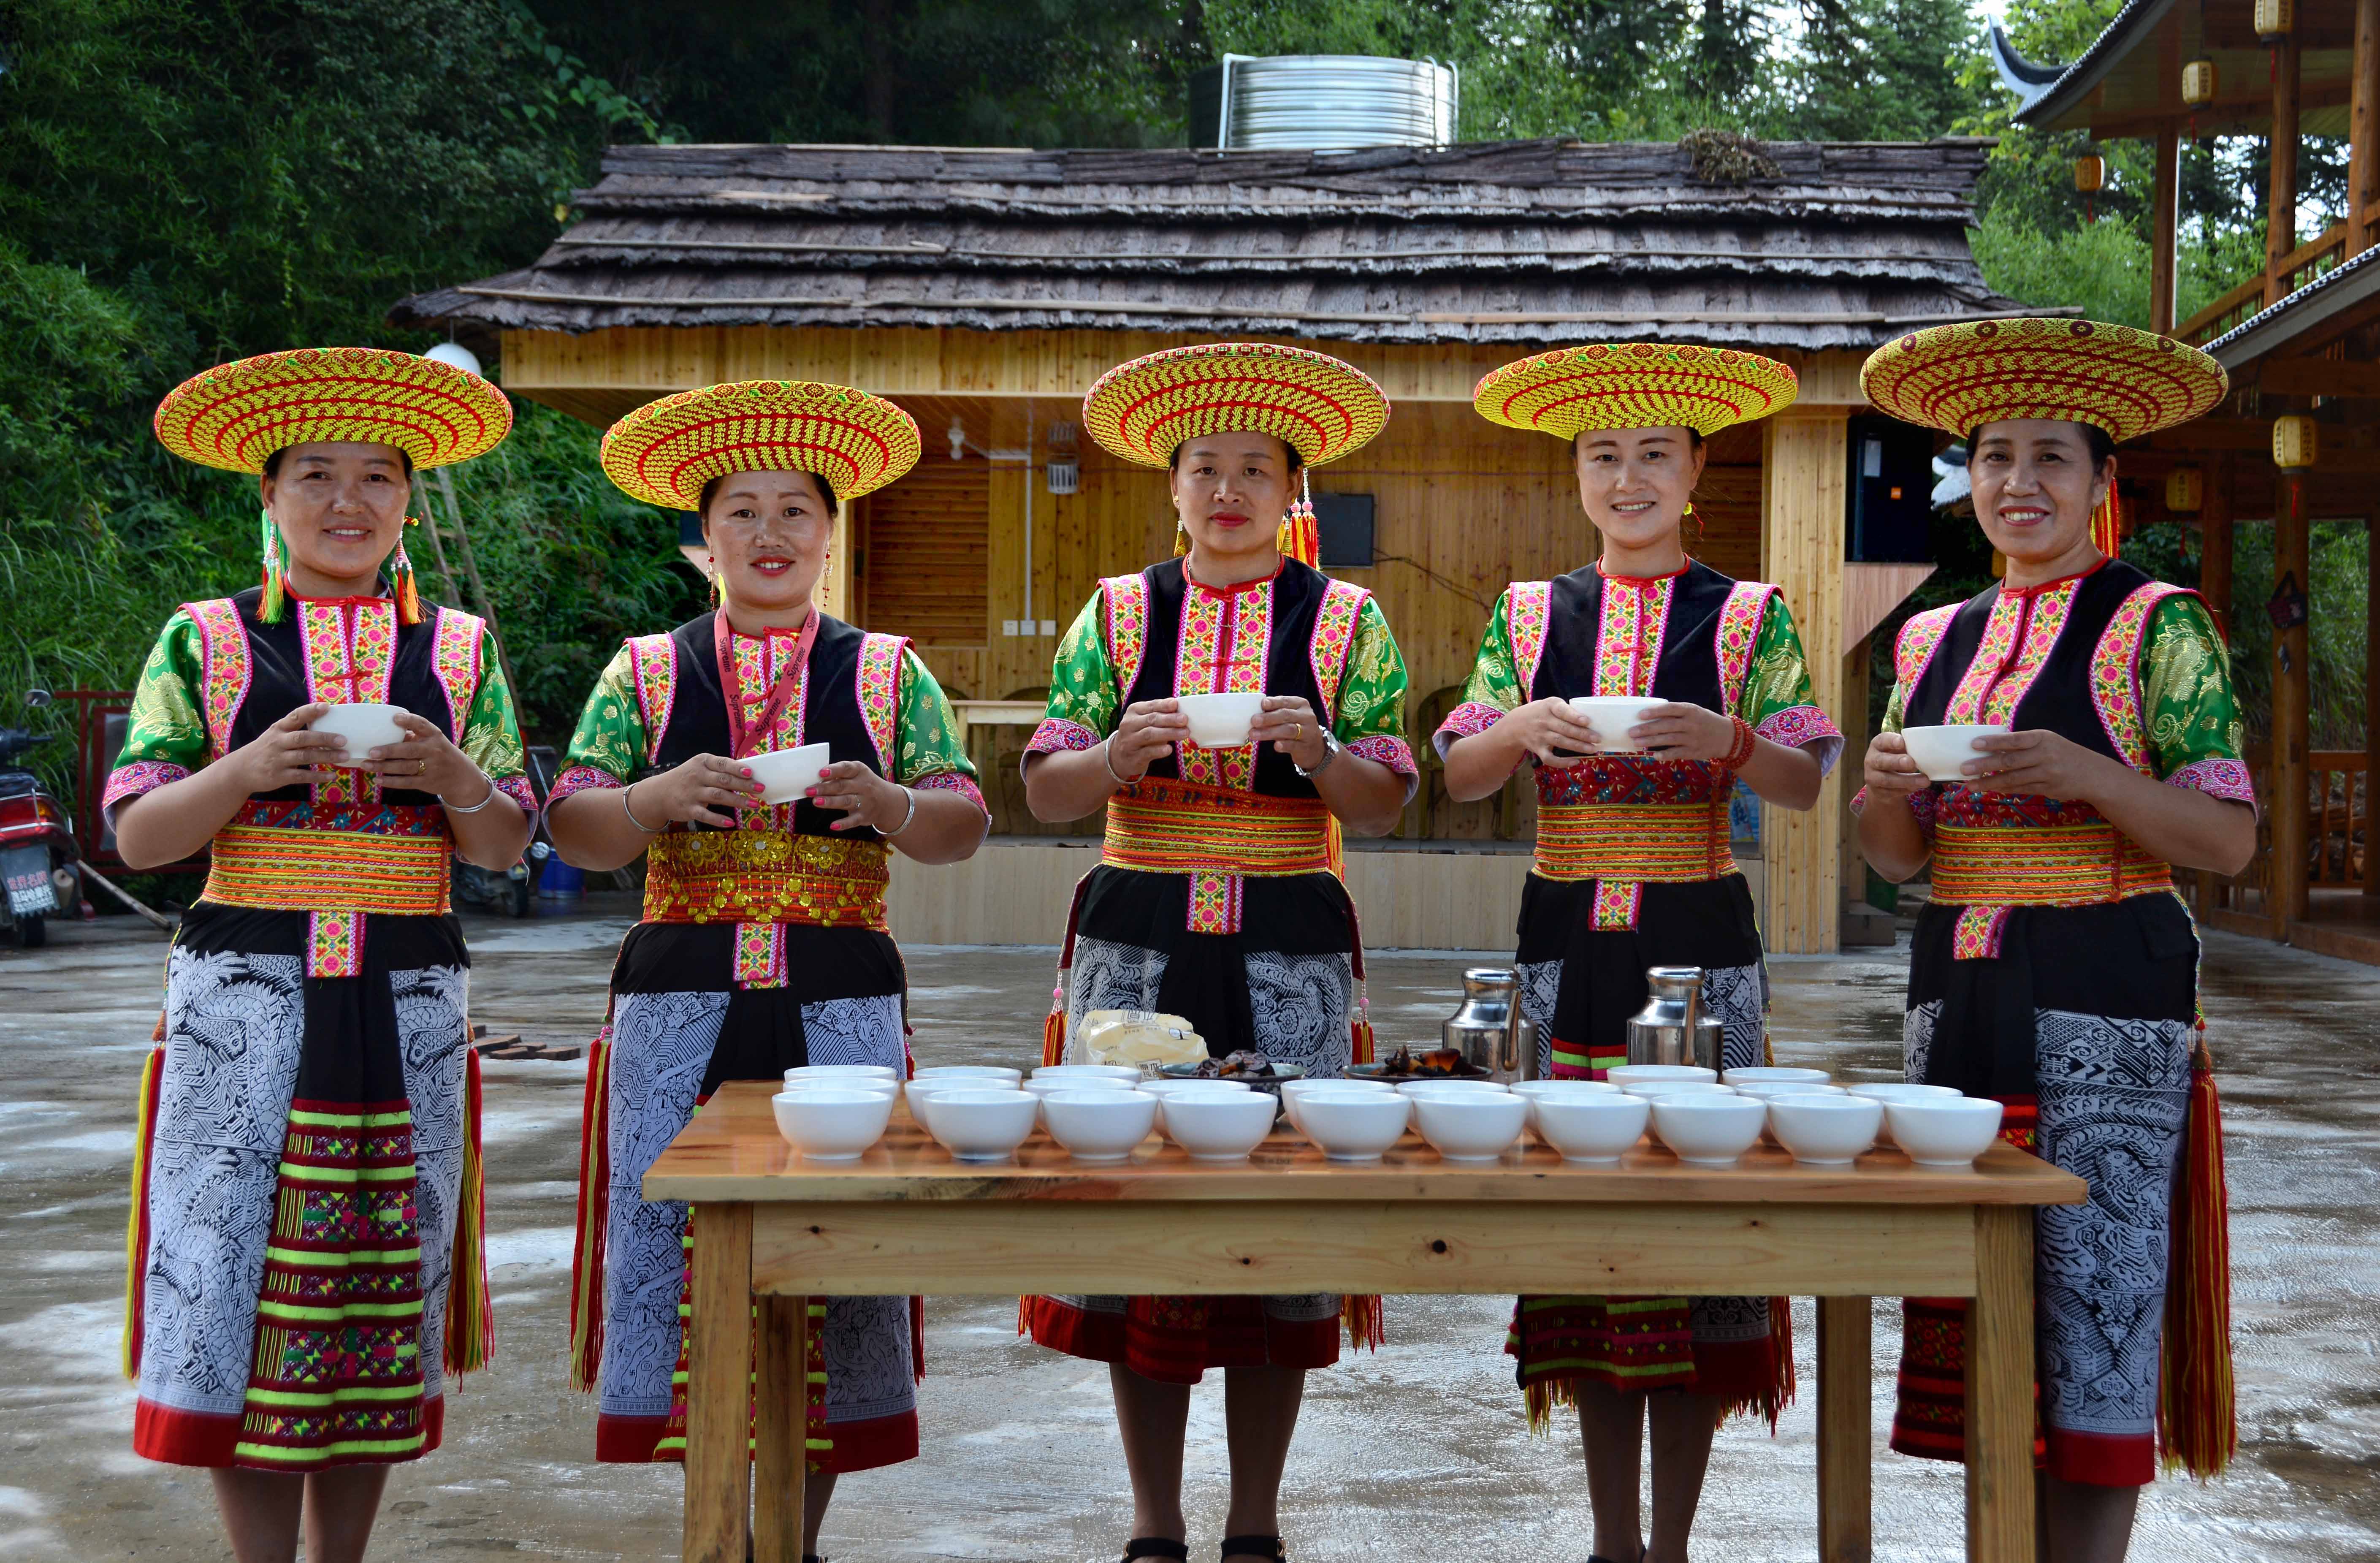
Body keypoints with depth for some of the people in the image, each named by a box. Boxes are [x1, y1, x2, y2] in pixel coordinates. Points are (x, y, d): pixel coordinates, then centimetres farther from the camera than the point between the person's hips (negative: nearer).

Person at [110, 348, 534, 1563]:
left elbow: (507, 848, 9)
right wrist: (249, 768, -15)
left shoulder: (459, 650, 11)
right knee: (238, 1280, -4)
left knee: (384, 1277, 4)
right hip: (244, 993, -1)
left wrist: (452, 777, -11)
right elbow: (137, 836, 1)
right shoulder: (205, 640, 6)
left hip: (407, 1002, 2)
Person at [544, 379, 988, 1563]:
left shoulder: (887, 674, 11)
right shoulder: (646, 673, 10)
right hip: (681, 997, 0)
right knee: (679, 1246, -2)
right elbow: (572, 829, 3)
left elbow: (965, 827, 5)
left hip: (841, 999, 0)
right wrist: (663, 798, -16)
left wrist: (888, 804, -16)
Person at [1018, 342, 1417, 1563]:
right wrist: (1118, 754, -16)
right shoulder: (1115, 614, 8)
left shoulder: (1346, 622, 5)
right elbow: (1046, 789, 4)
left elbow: (1382, 807, 1)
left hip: (1290, 947, -1)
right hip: (1135, 942, 1)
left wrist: (1319, 752, -19)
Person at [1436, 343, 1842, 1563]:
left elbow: (1806, 784, -2)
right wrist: (1527, 728, -16)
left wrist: (1723, 738, -20)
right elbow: (1458, 775, 4)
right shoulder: (1530, 615, 9)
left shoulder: (1748, 618, 3)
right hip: (1567, 945, 2)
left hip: (1700, 945, -2)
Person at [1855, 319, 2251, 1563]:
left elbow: (2231, 840, -8)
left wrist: (2088, 776, -22)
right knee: (1976, 1317, 7)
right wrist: (1885, 790, -7)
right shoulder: (1934, 641, 13)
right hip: (1957, 995, 6)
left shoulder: (2155, 627, -3)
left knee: (2093, 1311, -5)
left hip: (2104, 1001, -5)